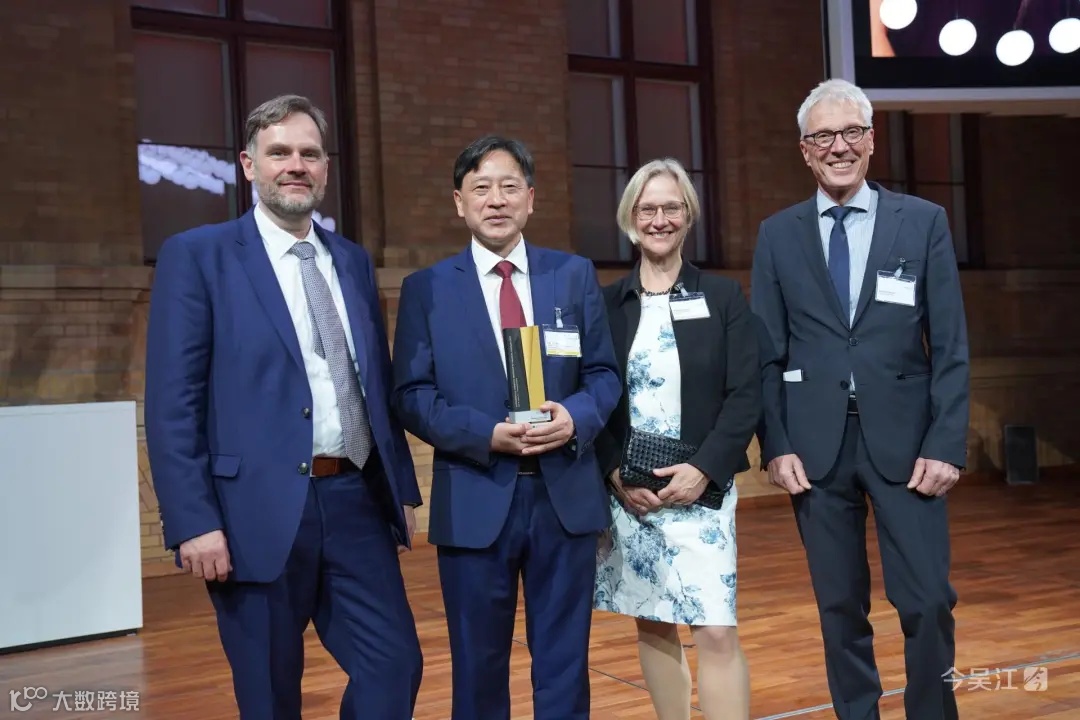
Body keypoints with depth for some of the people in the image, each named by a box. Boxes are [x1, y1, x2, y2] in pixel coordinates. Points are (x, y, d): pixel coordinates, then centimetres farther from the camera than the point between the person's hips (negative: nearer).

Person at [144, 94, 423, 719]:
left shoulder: (353, 262, 14)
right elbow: (172, 404, -8)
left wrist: (402, 488, 14)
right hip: (259, 511, -4)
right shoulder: (197, 256, -3)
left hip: (356, 501, 5)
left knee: (396, 666, 6)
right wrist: (193, 522, -14)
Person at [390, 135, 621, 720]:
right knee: (479, 663, 11)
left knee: (564, 660, 11)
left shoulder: (575, 275, 7)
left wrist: (575, 417, -16)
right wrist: (486, 434, -18)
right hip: (474, 501, -1)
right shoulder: (426, 289, 2)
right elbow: (412, 396, -3)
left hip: (566, 496, 2)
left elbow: (604, 374, 6)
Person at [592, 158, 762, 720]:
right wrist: (616, 474, -10)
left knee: (717, 632, -7)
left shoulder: (723, 297, 3)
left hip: (701, 490, -1)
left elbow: (747, 395, -3)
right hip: (625, 492, 2)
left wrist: (703, 469, -15)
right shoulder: (604, 304, 5)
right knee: (652, 627, 10)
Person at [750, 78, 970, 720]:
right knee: (840, 604, 9)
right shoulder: (778, 234, 6)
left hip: (903, 436, -1)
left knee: (928, 600, -1)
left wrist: (946, 444, -8)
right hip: (815, 442, 1)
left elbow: (951, 345, 0)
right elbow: (765, 352, 5)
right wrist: (775, 445, -4)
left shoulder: (924, 221, 3)